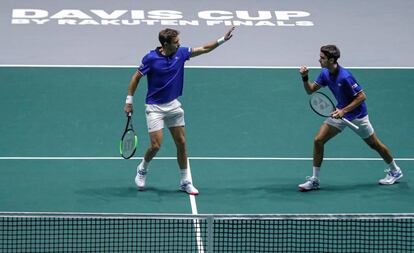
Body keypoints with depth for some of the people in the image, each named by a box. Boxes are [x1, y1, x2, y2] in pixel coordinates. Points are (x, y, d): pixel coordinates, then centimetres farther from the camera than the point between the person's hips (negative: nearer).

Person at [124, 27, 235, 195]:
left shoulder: (180, 53, -4)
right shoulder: (151, 58, -17)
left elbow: (204, 49, 6)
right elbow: (136, 77, -6)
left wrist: (222, 40, -4)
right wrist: (129, 101, -5)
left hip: (173, 105, 5)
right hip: (155, 107, -5)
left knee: (181, 143, 6)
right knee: (156, 145, -10)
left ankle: (185, 182, 16)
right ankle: (142, 169, 21)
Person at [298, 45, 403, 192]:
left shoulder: (345, 77, -30)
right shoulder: (325, 74, -6)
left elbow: (361, 96, -26)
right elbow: (310, 90, 3)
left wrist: (344, 111, -29)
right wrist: (305, 77, -16)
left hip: (356, 114, -7)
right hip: (340, 112, 7)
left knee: (374, 144, 10)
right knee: (318, 140, -5)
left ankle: (395, 171, 33)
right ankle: (314, 180, 0)